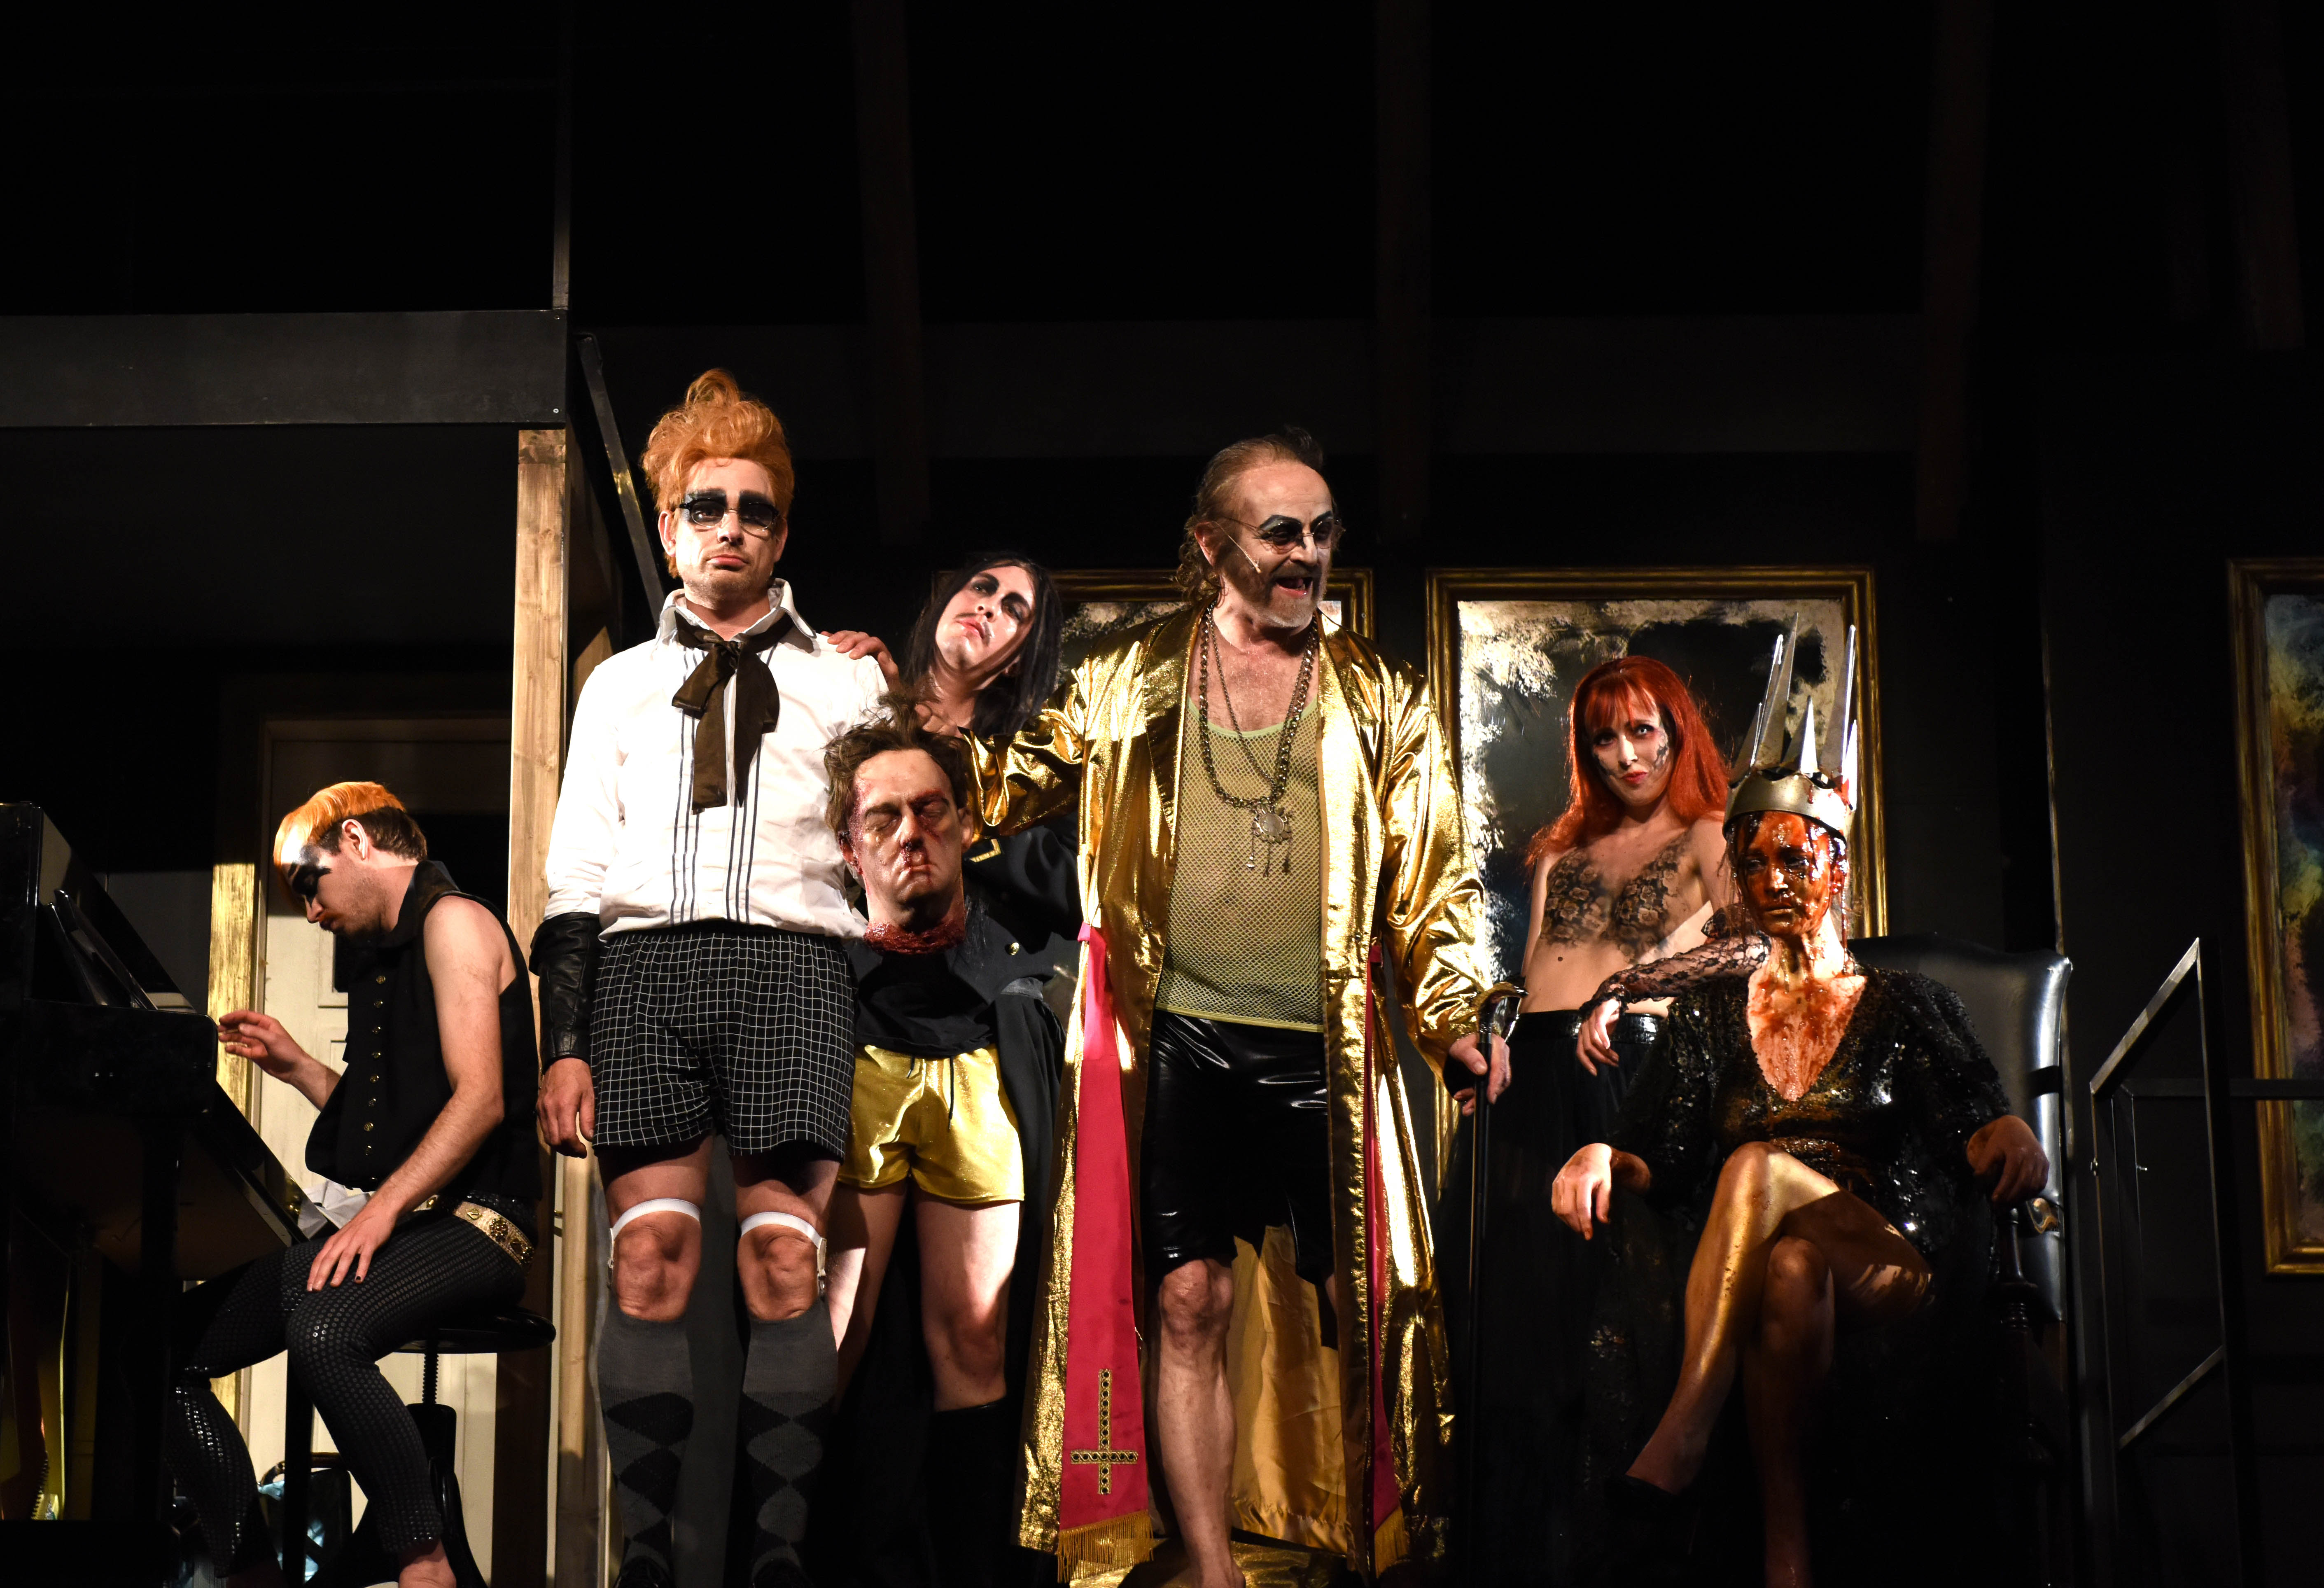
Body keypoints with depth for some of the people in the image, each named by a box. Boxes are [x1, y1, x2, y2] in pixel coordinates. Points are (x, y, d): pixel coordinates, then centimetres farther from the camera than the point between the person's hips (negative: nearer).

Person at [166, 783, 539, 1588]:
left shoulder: (453, 921, -4)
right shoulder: (381, 956, 25)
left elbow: (479, 1099, -17)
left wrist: (382, 1209, -25)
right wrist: (294, 1064, 19)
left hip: (464, 1219, -9)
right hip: (373, 1219, 10)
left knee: (324, 1332, -39)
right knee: (171, 1350, -4)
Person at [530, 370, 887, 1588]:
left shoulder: (846, 683, 19)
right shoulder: (621, 683, 21)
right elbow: (577, 871, 14)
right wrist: (565, 1042, 3)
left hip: (794, 958, -1)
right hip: (643, 961, 1)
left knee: (785, 1260, -13)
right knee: (651, 1260, -11)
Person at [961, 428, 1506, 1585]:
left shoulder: (1380, 697, 10)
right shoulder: (1130, 683, 9)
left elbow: (1435, 877, 10)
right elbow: (1002, 793, 17)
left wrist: (1455, 1018, -2)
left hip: (1326, 1049, 0)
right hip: (1183, 1041, 0)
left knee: (1365, 1302, 0)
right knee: (1189, 1300, -3)